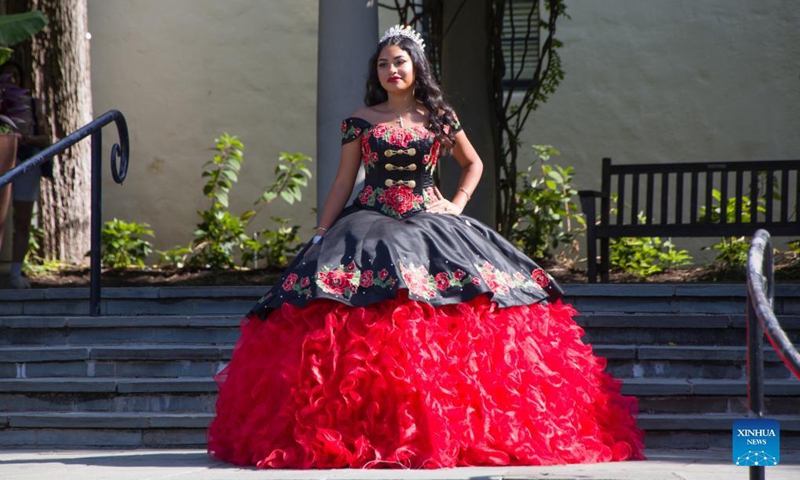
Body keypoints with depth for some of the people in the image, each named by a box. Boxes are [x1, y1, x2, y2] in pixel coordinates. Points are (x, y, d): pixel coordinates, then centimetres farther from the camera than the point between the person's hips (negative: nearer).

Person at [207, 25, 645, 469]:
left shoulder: (439, 117, 10)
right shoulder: (360, 121, 8)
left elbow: (473, 163, 24)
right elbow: (343, 182, 9)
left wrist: (458, 204, 9)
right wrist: (320, 238, 4)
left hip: (429, 223, 1)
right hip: (371, 225, -1)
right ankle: (363, 429, -12)